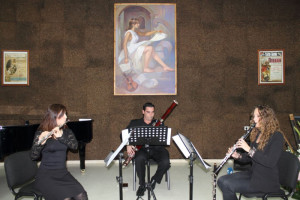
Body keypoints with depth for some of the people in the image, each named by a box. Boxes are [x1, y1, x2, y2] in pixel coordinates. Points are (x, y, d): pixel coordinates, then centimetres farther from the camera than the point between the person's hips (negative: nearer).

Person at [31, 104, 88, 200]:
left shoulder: (67, 132, 8)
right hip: (45, 174, -4)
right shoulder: (41, 133, -5)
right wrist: (40, 142, -33)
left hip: (63, 173, 4)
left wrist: (60, 137, -26)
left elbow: (74, 145, -10)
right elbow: (34, 156, -13)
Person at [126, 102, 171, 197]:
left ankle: (154, 181, 1)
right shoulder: (135, 123, 11)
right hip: (142, 149, -1)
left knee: (166, 162, -29)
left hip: (156, 149, 1)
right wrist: (128, 145, -11)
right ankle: (142, 185, -13)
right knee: (139, 159, -36)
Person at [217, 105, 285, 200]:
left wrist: (249, 149, -28)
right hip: (253, 173, 8)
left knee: (227, 185, -17)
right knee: (221, 180, -4)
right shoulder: (257, 134, 9)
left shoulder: (277, 136, -15)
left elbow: (271, 162, -26)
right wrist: (237, 155, -4)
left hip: (267, 181, -8)